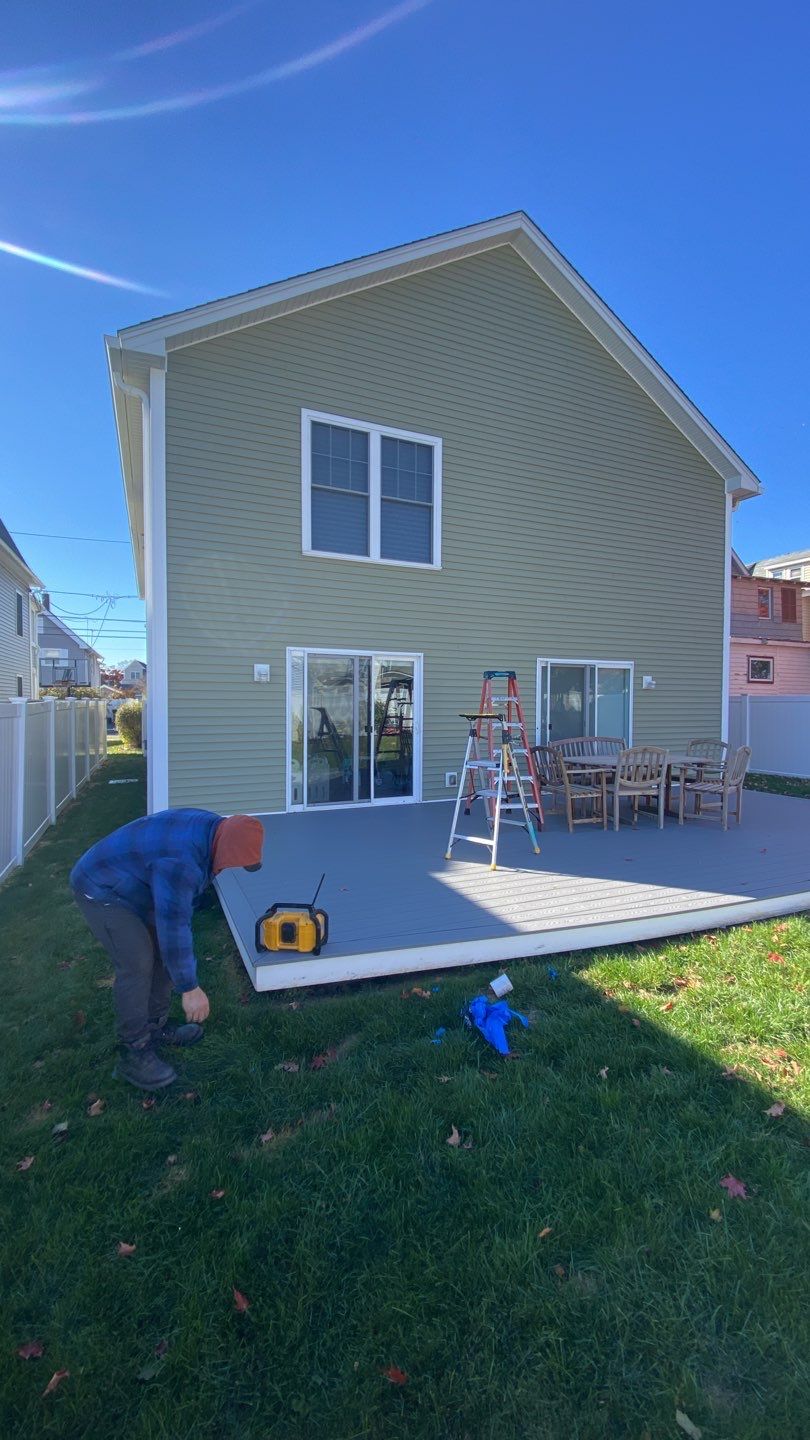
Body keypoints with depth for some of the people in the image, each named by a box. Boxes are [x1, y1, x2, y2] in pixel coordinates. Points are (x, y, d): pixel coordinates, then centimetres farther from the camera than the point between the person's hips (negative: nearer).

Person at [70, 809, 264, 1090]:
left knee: (161, 951, 10)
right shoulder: (181, 859, -39)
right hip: (101, 888, -9)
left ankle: (156, 1027, 25)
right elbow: (172, 923, -34)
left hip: (130, 886, 9)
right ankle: (133, 1054, 0)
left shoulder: (215, 829, -10)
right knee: (137, 964, -14)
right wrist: (190, 988, -26)